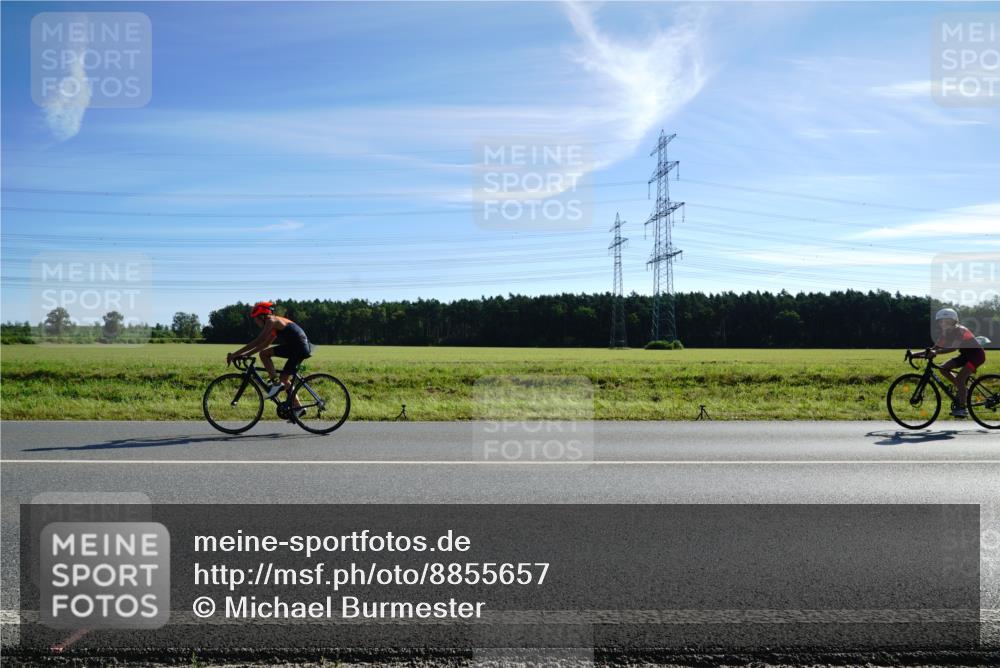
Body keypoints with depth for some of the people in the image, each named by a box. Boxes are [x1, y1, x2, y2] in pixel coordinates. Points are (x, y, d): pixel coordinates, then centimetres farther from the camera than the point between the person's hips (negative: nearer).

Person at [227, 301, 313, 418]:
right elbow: (263, 345, 24)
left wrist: (235, 354, -15)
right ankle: (297, 408, 20)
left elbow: (257, 342, -16)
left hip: (299, 348, -9)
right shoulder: (275, 324, 21)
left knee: (264, 354, -6)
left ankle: (276, 383, -2)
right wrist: (244, 355, 17)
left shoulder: (271, 321, -8)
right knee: (284, 378, 14)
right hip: (299, 348, 9)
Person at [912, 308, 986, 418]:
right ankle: (962, 390, 9)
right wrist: (917, 353, -13)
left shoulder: (959, 330, -24)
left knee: (959, 379, -19)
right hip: (966, 354, 8)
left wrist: (936, 352, -51)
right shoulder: (946, 332, 0)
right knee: (944, 368, -4)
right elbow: (935, 347, -2)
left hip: (977, 354, -8)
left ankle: (961, 409, -13)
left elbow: (953, 347, -39)